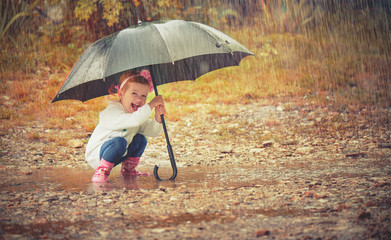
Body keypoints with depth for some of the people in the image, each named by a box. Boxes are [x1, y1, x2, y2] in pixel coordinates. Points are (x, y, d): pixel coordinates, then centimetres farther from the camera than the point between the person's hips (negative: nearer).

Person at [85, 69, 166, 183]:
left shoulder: (138, 113, 3)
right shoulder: (112, 112, -26)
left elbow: (152, 132, -1)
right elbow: (135, 120, -44)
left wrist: (158, 118, -21)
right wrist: (152, 104, -38)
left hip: (116, 155, 9)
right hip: (96, 155, -9)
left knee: (141, 139, 2)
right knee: (119, 142, -34)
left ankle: (128, 169, 17)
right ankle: (101, 171, -19)